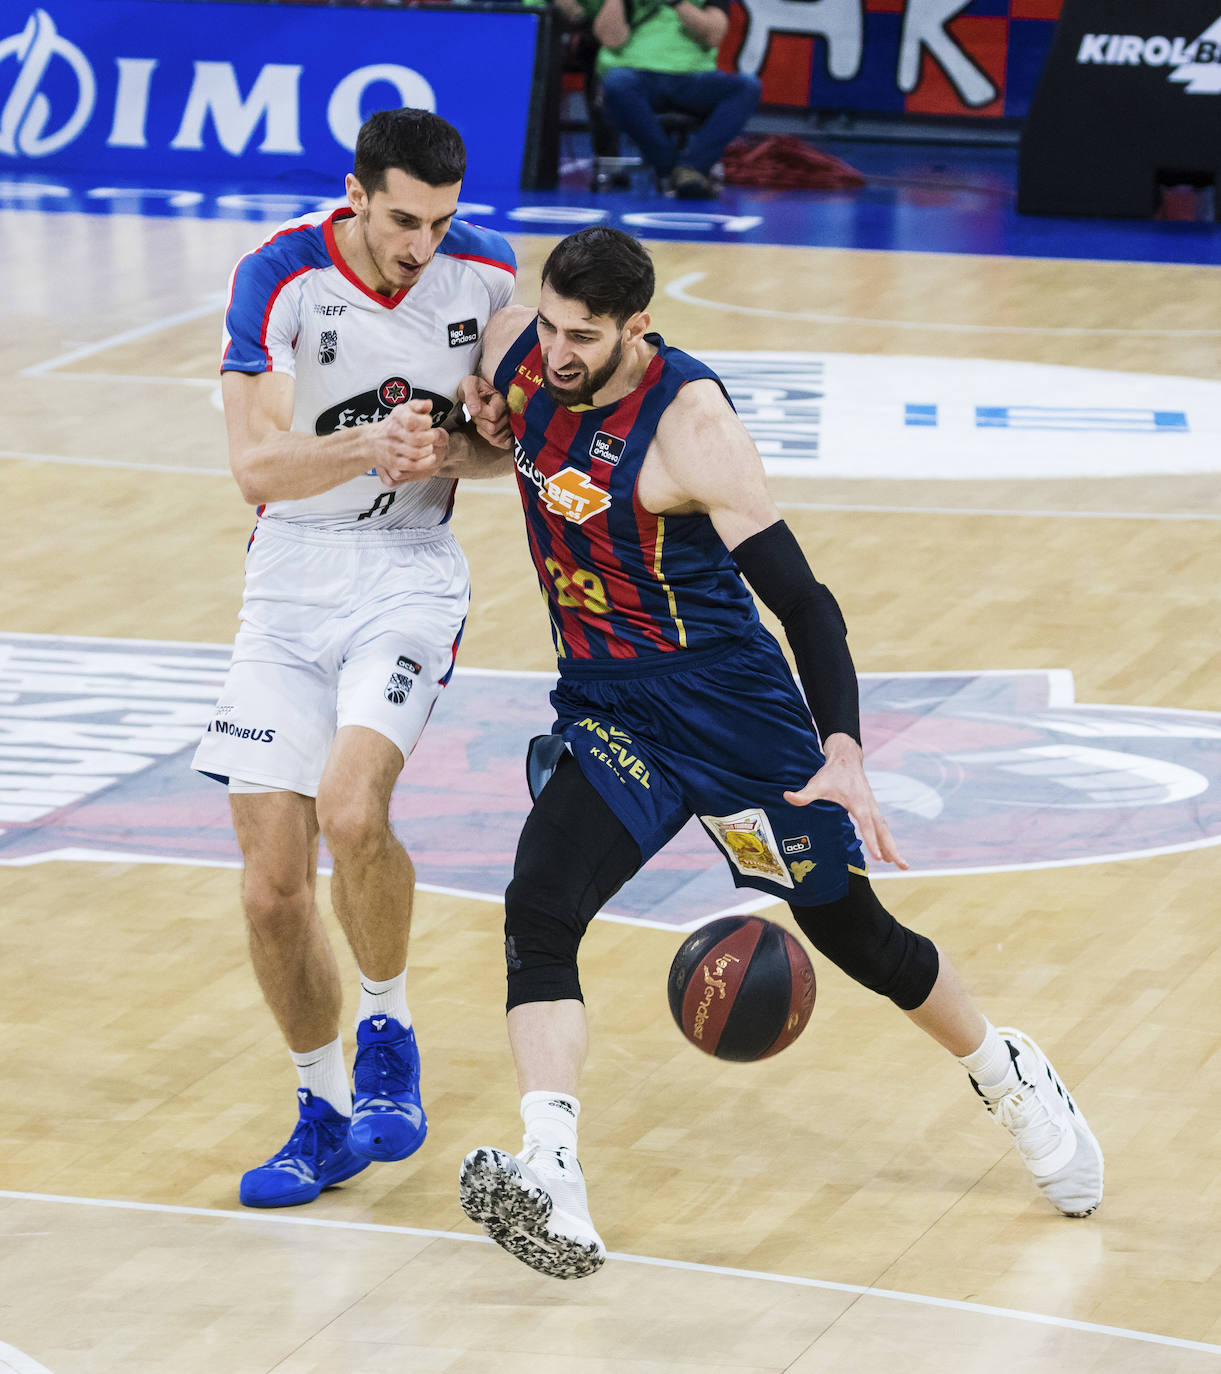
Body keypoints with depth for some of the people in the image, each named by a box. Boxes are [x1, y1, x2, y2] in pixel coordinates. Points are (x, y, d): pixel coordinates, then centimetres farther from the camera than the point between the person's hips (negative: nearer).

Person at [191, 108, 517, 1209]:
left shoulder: (486, 273, -6)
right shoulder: (280, 275, -13)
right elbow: (256, 465, -18)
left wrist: (442, 453, -13)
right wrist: (372, 446, -36)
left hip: (410, 578, -1)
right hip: (289, 581, 1)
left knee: (351, 809, -27)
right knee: (273, 888, -2)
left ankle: (388, 1030, -1)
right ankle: (326, 1117, 19)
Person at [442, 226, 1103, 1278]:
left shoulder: (689, 422, -25)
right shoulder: (515, 351, -9)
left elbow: (803, 601, -26)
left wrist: (844, 756, -38)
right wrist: (484, 422, -6)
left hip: (729, 704, -4)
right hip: (605, 710, 4)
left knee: (853, 931, 9)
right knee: (538, 911, -20)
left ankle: (1014, 1083, 36)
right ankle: (551, 1187, -30)